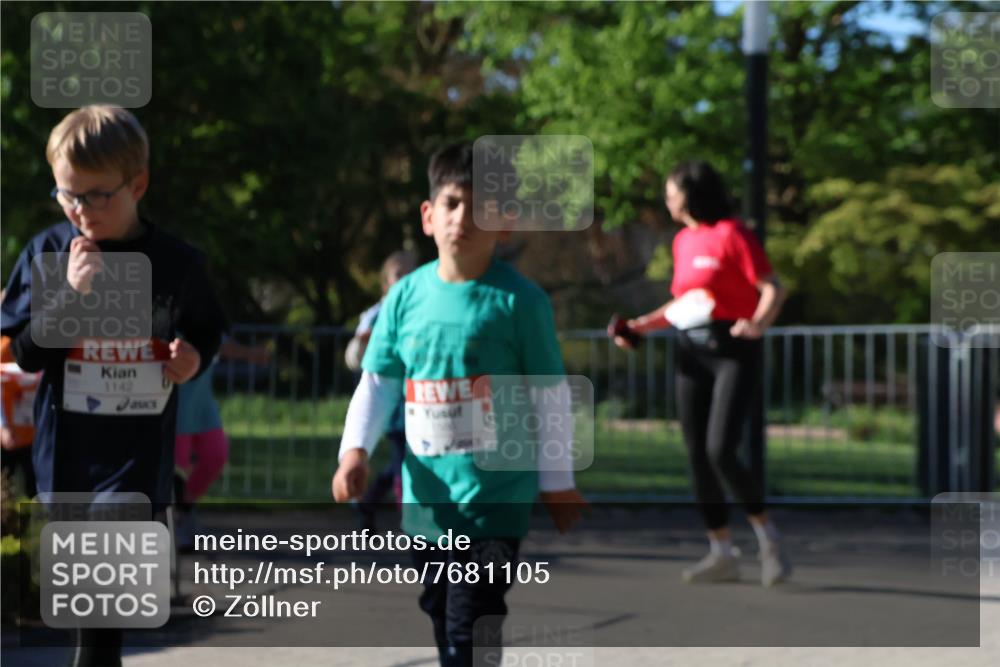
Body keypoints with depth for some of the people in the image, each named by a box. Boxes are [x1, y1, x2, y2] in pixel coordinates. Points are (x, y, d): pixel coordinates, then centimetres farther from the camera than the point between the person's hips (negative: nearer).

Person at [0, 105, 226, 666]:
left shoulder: (177, 262, -4)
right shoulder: (48, 253, -2)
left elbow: (207, 331, 13)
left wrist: (195, 358, -9)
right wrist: (70, 292, -18)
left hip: (138, 450, -2)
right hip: (66, 446, 2)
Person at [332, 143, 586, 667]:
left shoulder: (518, 299, -8)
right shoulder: (406, 296, 4)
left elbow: (550, 394, -3)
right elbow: (377, 382, 10)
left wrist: (557, 481, 0)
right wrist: (355, 450, -4)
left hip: (494, 494, -5)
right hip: (425, 496, 5)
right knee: (443, 621, 17)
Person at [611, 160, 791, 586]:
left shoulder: (730, 234, -8)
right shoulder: (683, 241, 15)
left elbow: (773, 288, -12)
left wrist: (759, 323, -29)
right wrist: (643, 325, 15)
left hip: (732, 351, -8)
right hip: (691, 355, 8)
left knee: (720, 451, -16)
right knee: (698, 456, 5)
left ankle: (768, 539, 2)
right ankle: (722, 554, 14)